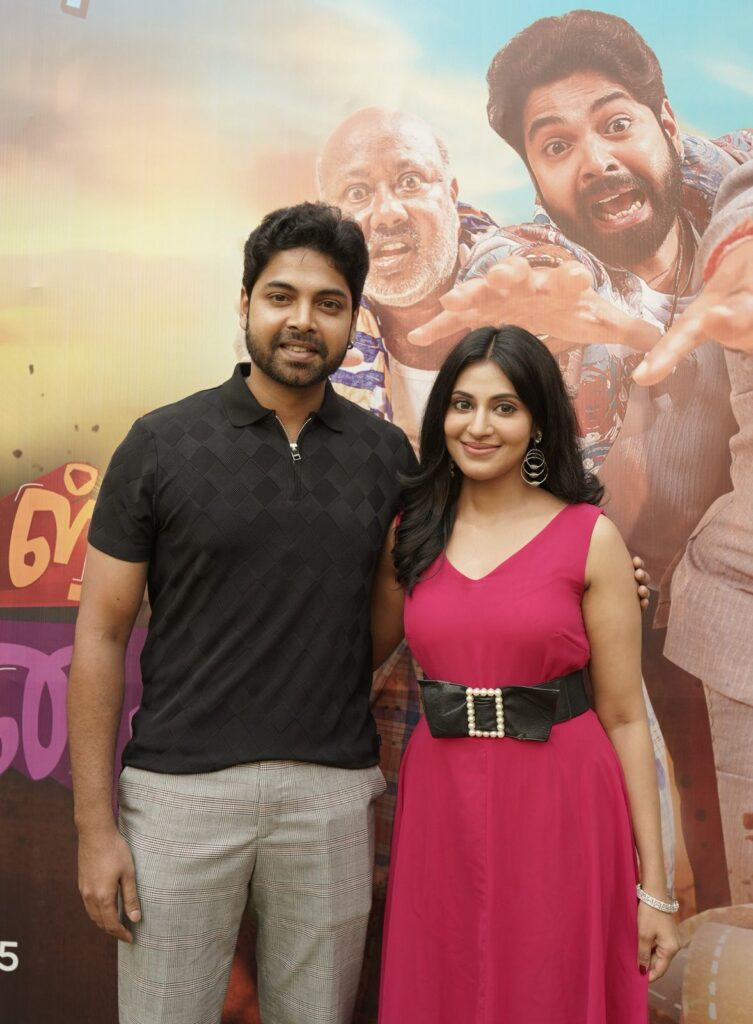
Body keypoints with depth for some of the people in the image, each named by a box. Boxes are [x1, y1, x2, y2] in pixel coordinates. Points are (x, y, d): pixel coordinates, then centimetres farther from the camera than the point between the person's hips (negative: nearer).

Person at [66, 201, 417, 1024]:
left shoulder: (386, 454, 4)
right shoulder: (162, 443, -3)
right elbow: (100, 635, -2)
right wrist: (94, 825, -5)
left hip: (332, 792, 2)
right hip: (182, 785, -2)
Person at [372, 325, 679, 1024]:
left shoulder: (591, 537, -6)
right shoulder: (411, 531, 3)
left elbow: (624, 716, -4)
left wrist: (653, 887, -2)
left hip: (559, 809, -2)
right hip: (441, 807, 3)